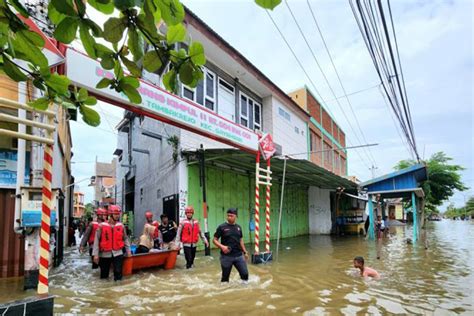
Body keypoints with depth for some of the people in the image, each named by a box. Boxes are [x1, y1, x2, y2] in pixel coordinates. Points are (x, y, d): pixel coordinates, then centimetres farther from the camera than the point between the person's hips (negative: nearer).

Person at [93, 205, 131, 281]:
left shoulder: (121, 226, 1)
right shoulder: (102, 226, -7)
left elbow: (125, 238, 9)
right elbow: (97, 240, -6)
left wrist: (128, 250, 6)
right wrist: (96, 254, -10)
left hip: (118, 253, 1)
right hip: (105, 254, -1)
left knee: (118, 272, -4)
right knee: (104, 274, 13)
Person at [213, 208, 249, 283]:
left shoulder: (238, 227, 7)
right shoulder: (222, 227, -7)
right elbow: (214, 240, -5)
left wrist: (245, 252, 16)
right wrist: (222, 246, -21)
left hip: (239, 256, 4)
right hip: (226, 257, -4)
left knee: (245, 274, 4)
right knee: (225, 277, 7)